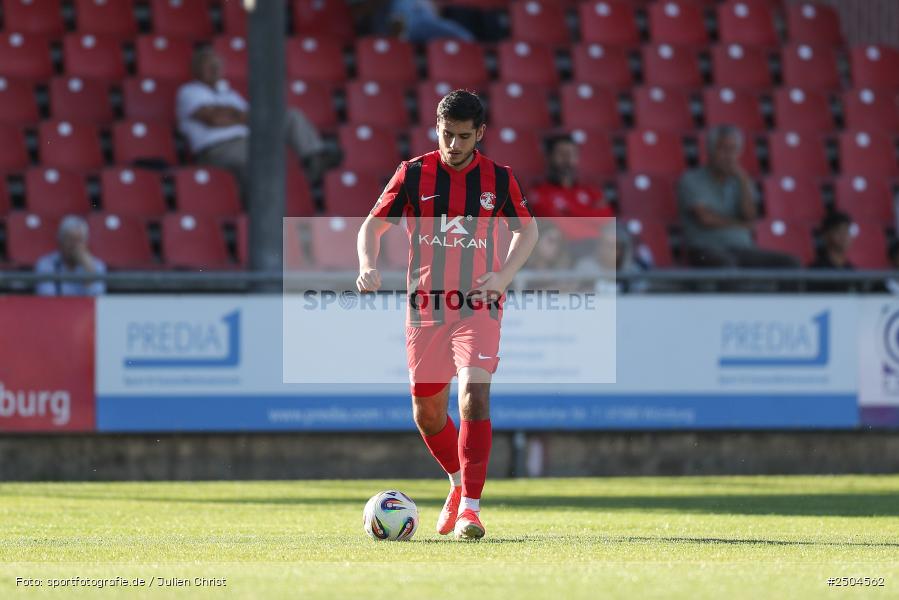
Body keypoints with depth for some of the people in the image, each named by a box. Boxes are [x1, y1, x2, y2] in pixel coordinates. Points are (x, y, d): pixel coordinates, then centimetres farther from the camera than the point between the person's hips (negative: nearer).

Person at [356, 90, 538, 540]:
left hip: (477, 306, -2)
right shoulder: (413, 174, 0)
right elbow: (372, 225, 5)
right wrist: (368, 266, -16)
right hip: (425, 307, 2)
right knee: (427, 411, 10)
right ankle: (459, 483, 37)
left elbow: (526, 230, 15)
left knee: (474, 394, -20)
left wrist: (504, 275, -2)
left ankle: (470, 506, -18)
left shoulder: (499, 179, 1)